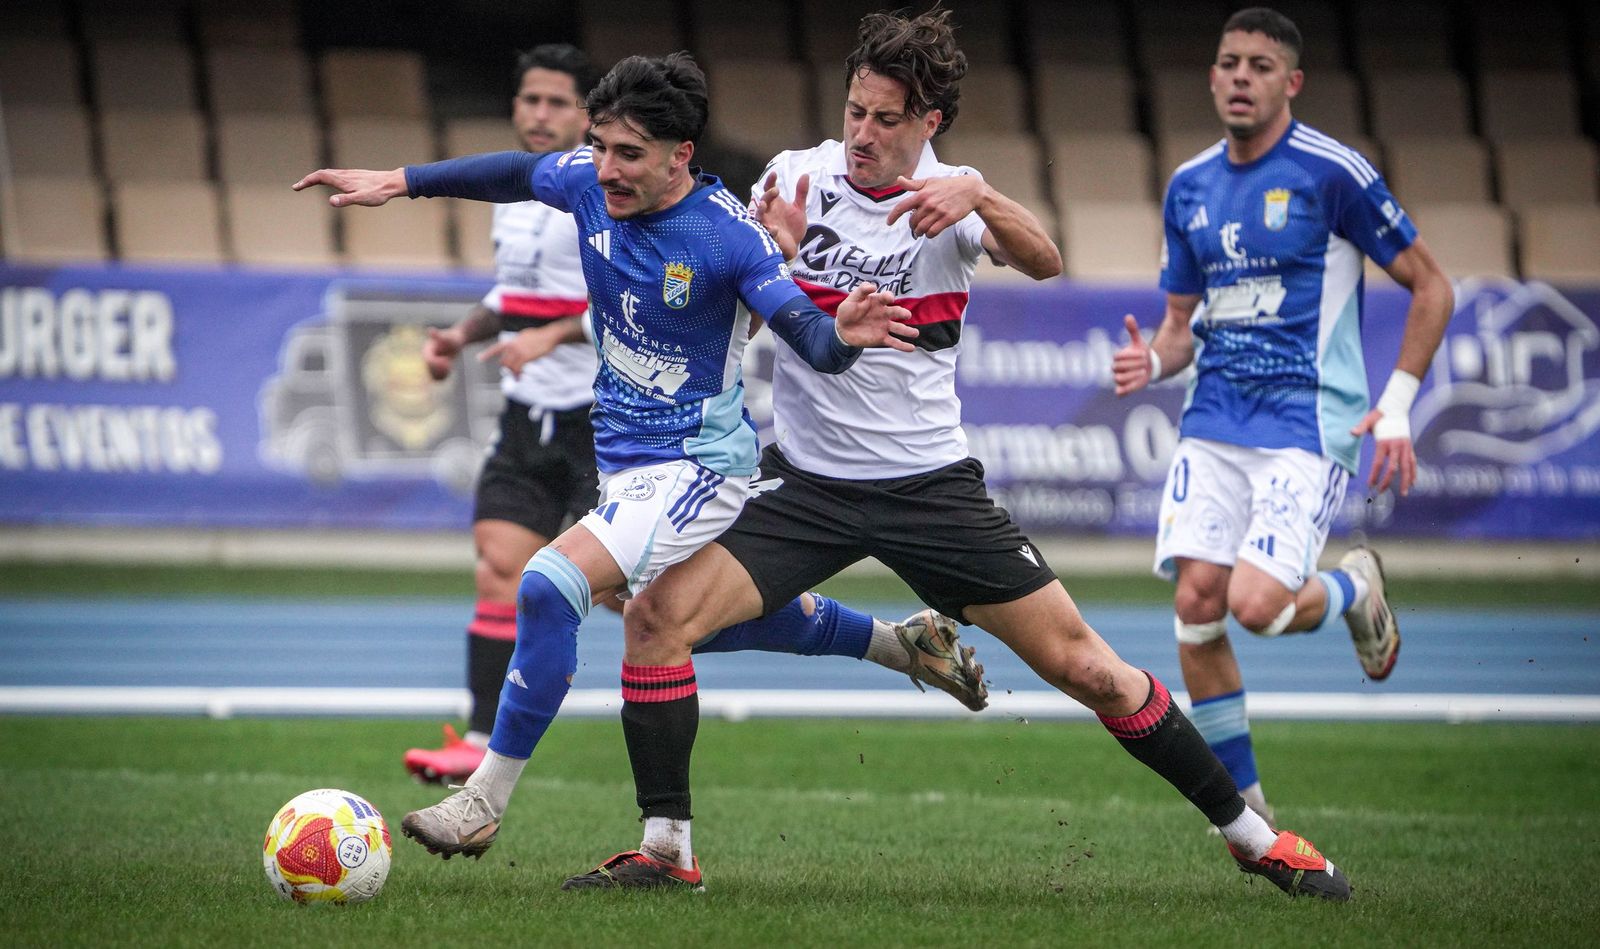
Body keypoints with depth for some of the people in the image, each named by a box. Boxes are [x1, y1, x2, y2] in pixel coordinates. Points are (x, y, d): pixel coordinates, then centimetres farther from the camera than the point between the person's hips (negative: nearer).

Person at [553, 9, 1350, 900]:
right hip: (805, 481, 1)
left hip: (932, 483, -1)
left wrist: (979, 196, -42)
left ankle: (1249, 831, 15)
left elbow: (1044, 263, -23)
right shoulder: (796, 176, -3)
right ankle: (668, 849, -5)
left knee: (1083, 666, -1)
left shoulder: (948, 196, -6)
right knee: (657, 615, -18)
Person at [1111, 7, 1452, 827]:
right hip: (1214, 419, 5)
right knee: (1196, 599, -8)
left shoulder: (1332, 173, -7)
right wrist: (1150, 363, -4)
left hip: (1307, 421, -5)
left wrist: (1396, 409, -9)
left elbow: (1431, 288, -2)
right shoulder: (1190, 186, 10)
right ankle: (1241, 799, 7)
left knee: (1257, 604, -20)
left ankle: (1354, 590, 17)